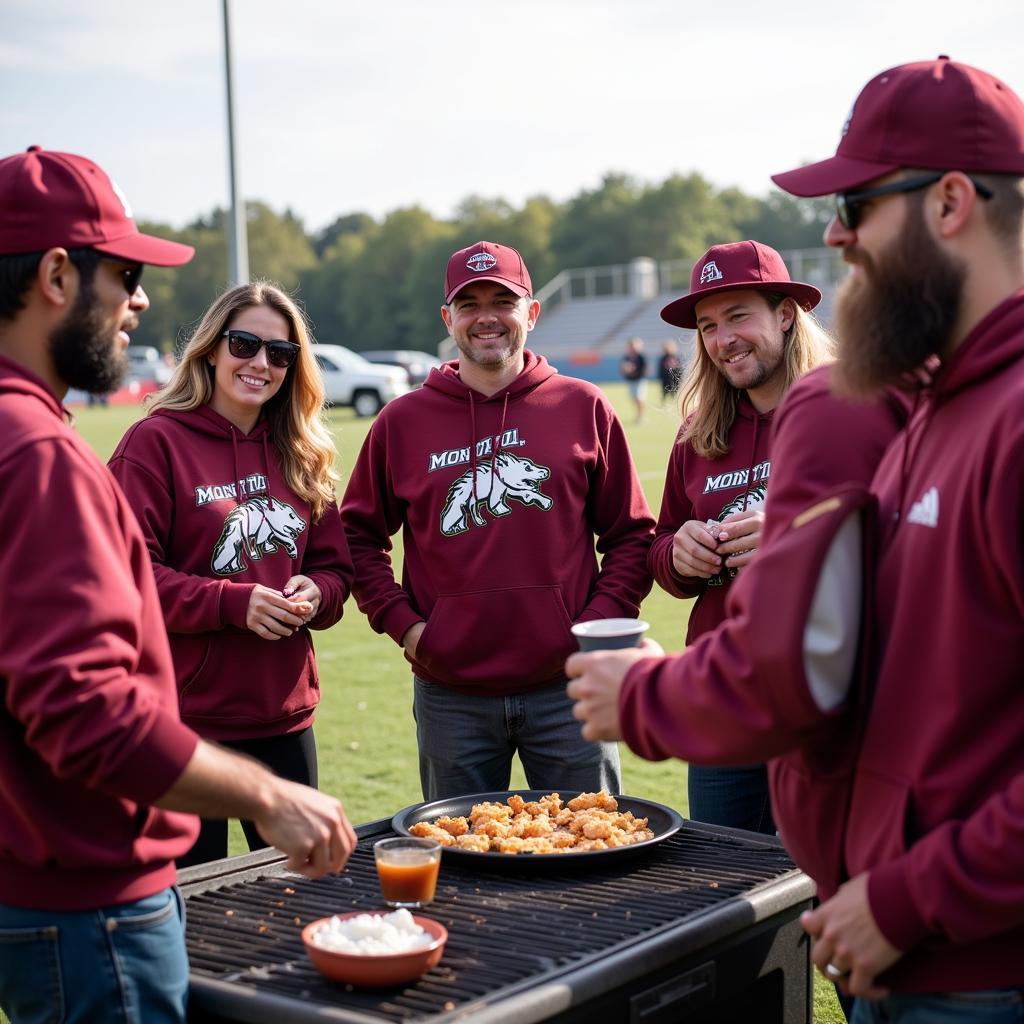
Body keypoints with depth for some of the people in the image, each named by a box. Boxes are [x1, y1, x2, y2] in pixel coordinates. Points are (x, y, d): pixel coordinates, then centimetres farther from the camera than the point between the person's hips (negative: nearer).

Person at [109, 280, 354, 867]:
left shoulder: (301, 455, 12)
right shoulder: (156, 442, -6)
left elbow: (335, 565, 14)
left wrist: (316, 593, -8)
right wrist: (232, 603, -21)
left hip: (285, 715, 6)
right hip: (187, 716, -5)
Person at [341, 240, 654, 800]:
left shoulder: (585, 408, 4)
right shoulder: (402, 422, 5)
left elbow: (631, 534, 8)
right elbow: (360, 536, 12)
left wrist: (601, 621, -4)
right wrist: (402, 623, 0)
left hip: (565, 688, 0)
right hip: (451, 697, 1)